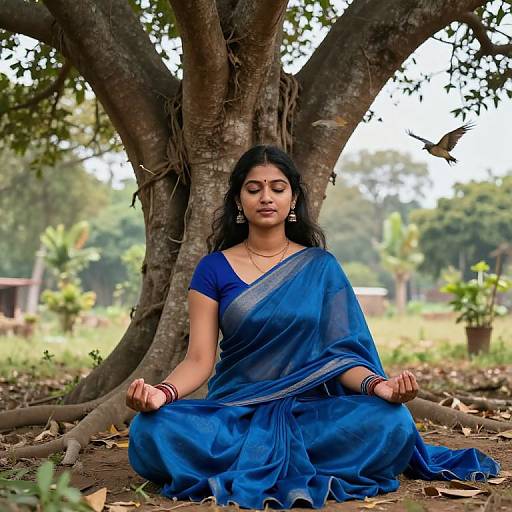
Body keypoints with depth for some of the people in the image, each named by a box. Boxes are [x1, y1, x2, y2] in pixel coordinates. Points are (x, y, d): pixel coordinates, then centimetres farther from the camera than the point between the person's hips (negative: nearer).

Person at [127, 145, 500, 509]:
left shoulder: (320, 266, 7)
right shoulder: (214, 269, 4)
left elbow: (341, 353, 0)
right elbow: (199, 359, -4)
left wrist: (378, 385, -23)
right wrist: (162, 393, -26)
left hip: (310, 411, 1)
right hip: (232, 410, 0)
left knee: (391, 421, -29)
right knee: (151, 431, -31)